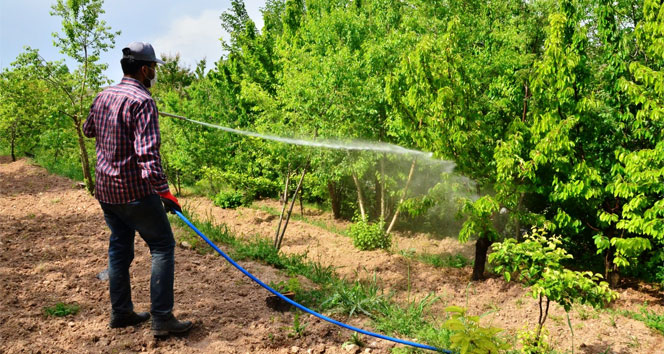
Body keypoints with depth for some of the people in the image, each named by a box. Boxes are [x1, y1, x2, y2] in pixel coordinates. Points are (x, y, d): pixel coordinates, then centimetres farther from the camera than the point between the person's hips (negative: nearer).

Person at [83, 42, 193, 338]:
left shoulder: (102, 97, 8)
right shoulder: (142, 101, -17)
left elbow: (88, 130, 27)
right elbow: (147, 152, -25)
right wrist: (163, 192, -25)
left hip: (105, 189, 8)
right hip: (134, 190, -8)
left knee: (120, 247, 16)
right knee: (162, 246, 0)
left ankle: (120, 313, 26)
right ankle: (161, 319, 0)